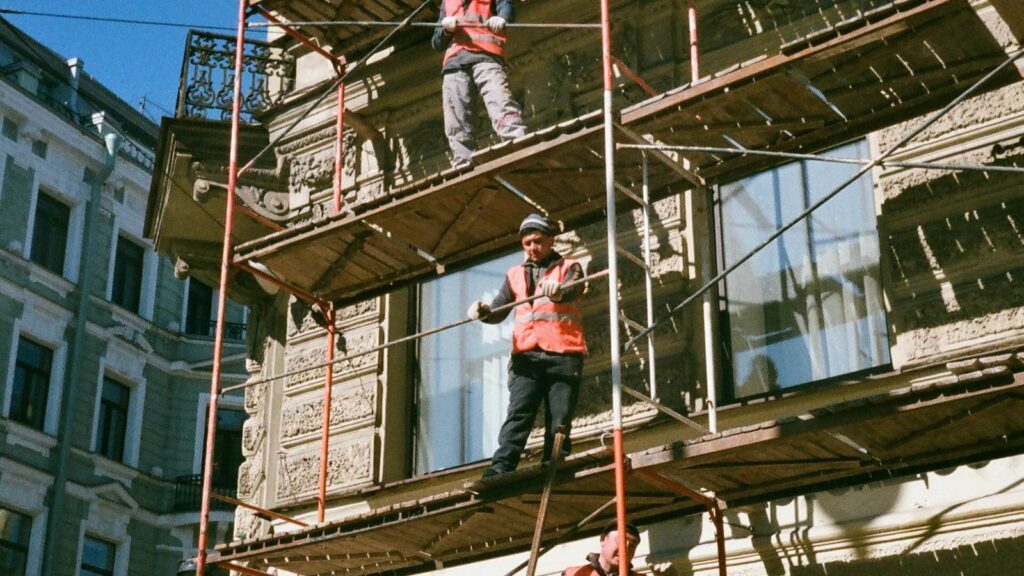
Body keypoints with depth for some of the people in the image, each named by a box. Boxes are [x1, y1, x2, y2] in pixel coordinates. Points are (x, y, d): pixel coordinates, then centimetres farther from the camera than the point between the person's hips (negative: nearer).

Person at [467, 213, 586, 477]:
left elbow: (573, 292, -12)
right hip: (527, 355, 2)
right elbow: (498, 311, 11)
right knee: (518, 413, -12)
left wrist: (558, 292, -37)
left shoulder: (569, 268, 11)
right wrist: (483, 312, -13)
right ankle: (501, 468, -23)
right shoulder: (515, 274, 21)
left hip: (563, 354, -1)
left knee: (559, 419, -5)